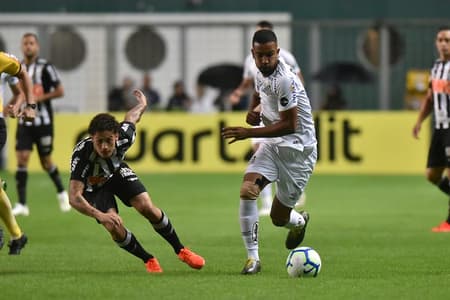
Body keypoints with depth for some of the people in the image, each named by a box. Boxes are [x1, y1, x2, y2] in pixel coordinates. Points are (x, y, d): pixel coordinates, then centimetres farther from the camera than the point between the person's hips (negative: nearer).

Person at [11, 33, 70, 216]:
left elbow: (60, 91, -9)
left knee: (46, 162, 4)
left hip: (43, 121, -4)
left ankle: (61, 192, 32)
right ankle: (22, 205, -10)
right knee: (22, 159, -10)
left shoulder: (45, 67, -8)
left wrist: (39, 98, -18)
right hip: (24, 122, 4)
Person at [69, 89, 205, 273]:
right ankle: (148, 260, 6)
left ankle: (180, 251, 9)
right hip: (94, 186, -3)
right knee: (114, 227, -20)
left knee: (147, 208, -13)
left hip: (117, 173, 3)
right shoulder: (82, 154, -42)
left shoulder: (123, 138, -31)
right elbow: (74, 197, -43)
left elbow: (131, 116, -6)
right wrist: (100, 215, -57)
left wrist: (142, 104, 19)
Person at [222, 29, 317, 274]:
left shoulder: (284, 80, -24)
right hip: (272, 144, 7)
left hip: (297, 149, -7)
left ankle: (299, 222, 42)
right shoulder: (261, 73, 2)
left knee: (278, 218, 2)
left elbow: (289, 125, -25)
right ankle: (252, 257, -12)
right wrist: (252, 111, 2)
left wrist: (249, 133, -27)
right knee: (247, 190, -19)